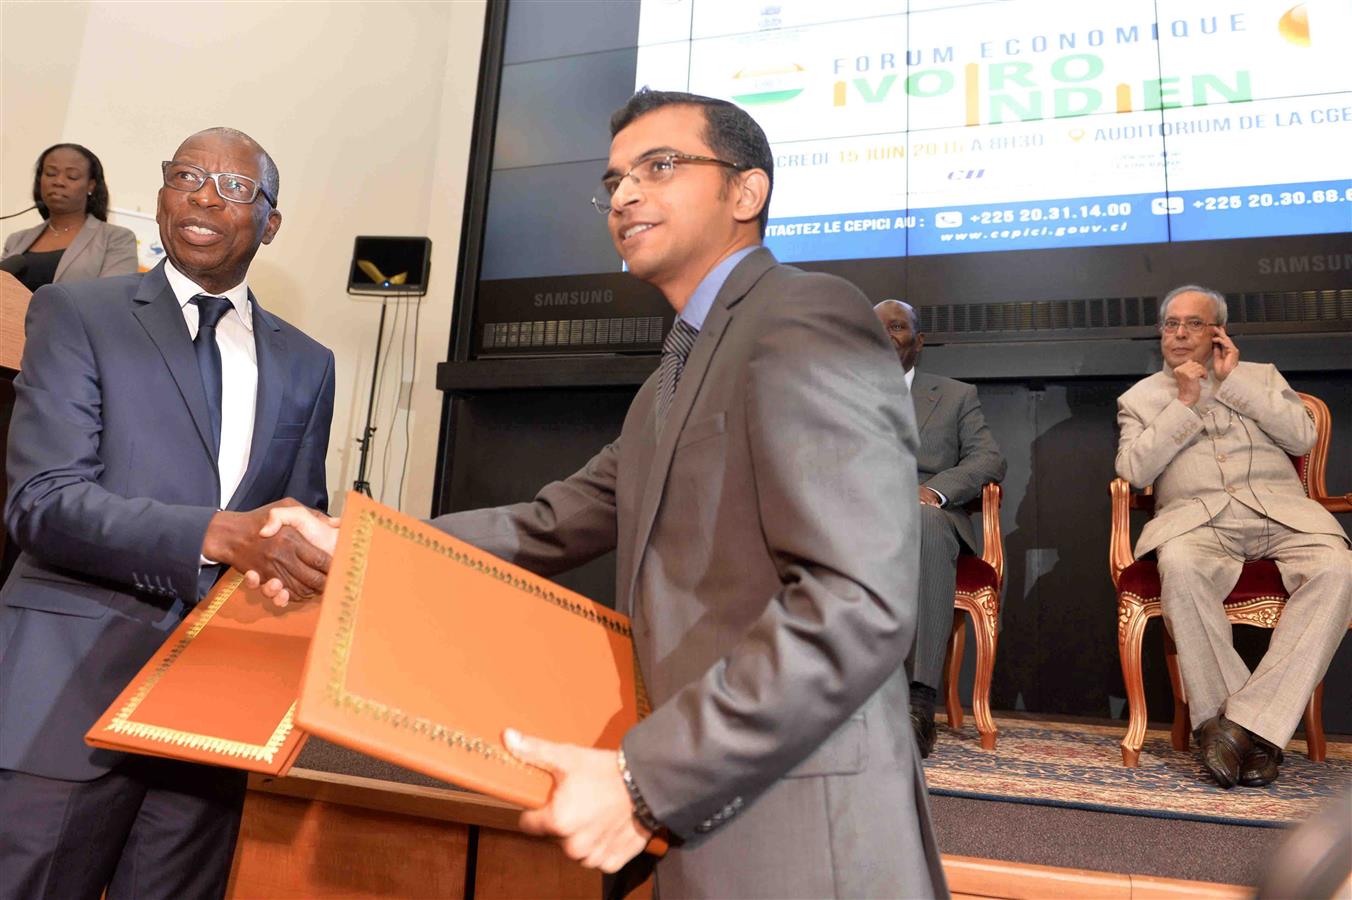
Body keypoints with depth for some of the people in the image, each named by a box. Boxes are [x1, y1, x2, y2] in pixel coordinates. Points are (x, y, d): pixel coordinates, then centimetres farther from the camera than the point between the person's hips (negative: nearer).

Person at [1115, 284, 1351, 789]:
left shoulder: (1261, 375, 24)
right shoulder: (1140, 398, 19)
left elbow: (1302, 438, 6)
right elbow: (1134, 471, 2)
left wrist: (1233, 381, 5)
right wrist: (1184, 402, 0)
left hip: (1280, 510, 2)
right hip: (1198, 518, -2)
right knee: (1179, 566, -37)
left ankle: (1247, 720, -28)